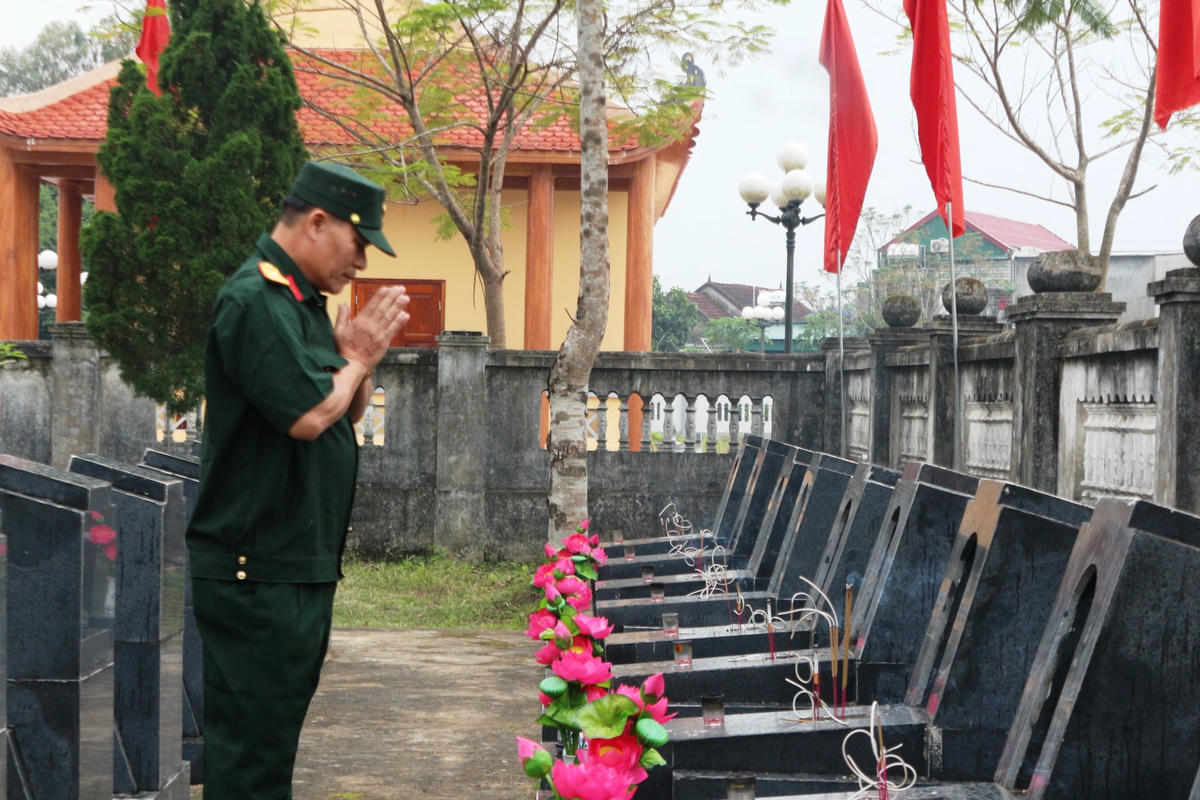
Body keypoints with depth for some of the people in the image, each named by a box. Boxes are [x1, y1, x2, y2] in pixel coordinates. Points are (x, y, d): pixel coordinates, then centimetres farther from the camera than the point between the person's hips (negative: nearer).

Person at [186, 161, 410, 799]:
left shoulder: (305, 302, 15)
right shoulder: (256, 301, -16)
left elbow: (349, 413, 19)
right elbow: (309, 416, -24)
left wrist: (361, 358, -1)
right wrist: (357, 361, -5)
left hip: (303, 563, 10)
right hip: (256, 571, -10)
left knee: (280, 724, 17)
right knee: (248, 748, -3)